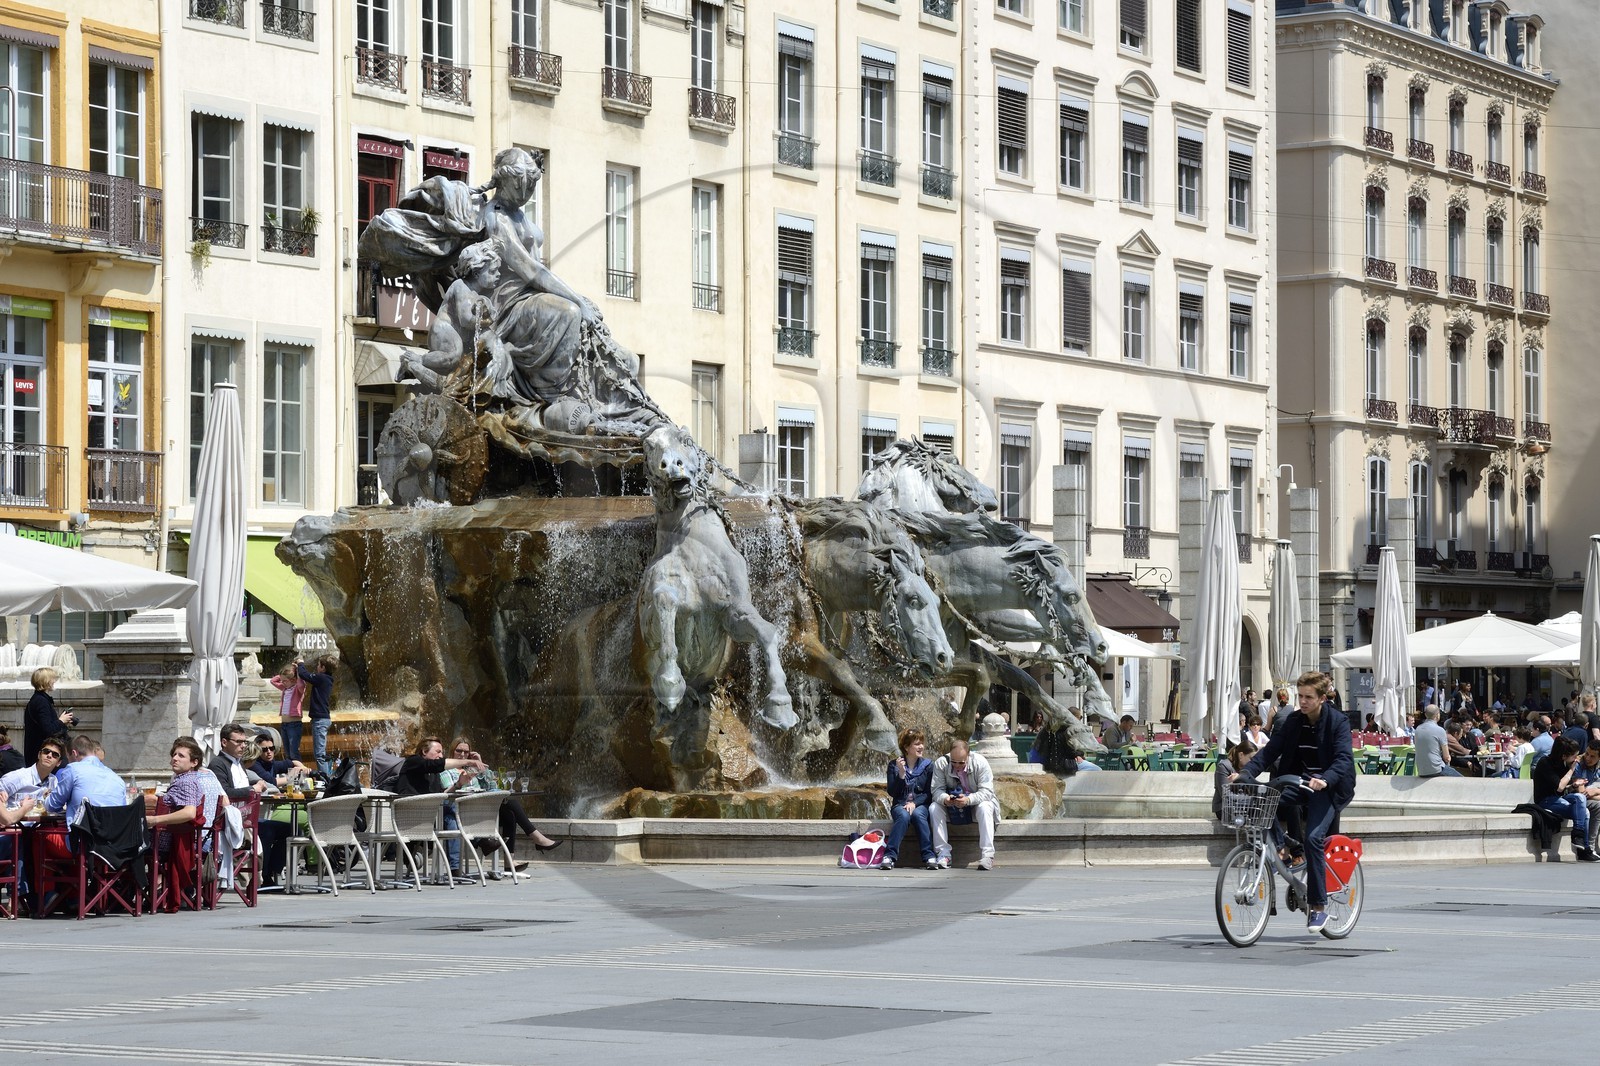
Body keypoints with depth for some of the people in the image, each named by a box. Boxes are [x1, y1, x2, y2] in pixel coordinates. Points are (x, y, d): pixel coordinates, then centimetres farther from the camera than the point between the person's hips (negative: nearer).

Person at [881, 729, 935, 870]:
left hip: (921, 804, 0)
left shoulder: (928, 765, 5)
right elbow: (892, 792, -5)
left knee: (918, 815, -35)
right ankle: (889, 855, -40)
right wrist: (901, 774, -18)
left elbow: (929, 793, 0)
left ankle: (929, 856, -36)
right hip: (900, 805, 0)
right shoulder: (894, 765, 4)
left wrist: (914, 803, -16)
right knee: (904, 816, -35)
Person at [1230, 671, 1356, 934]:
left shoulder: (1338, 722, -5)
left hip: (1327, 788, -6)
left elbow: (1343, 759, -18)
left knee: (1313, 837, -25)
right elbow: (1270, 751, -1)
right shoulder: (1293, 722, 8)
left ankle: (1318, 905, -19)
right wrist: (1246, 772, -19)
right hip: (1299, 784, 6)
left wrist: (1324, 780, -38)